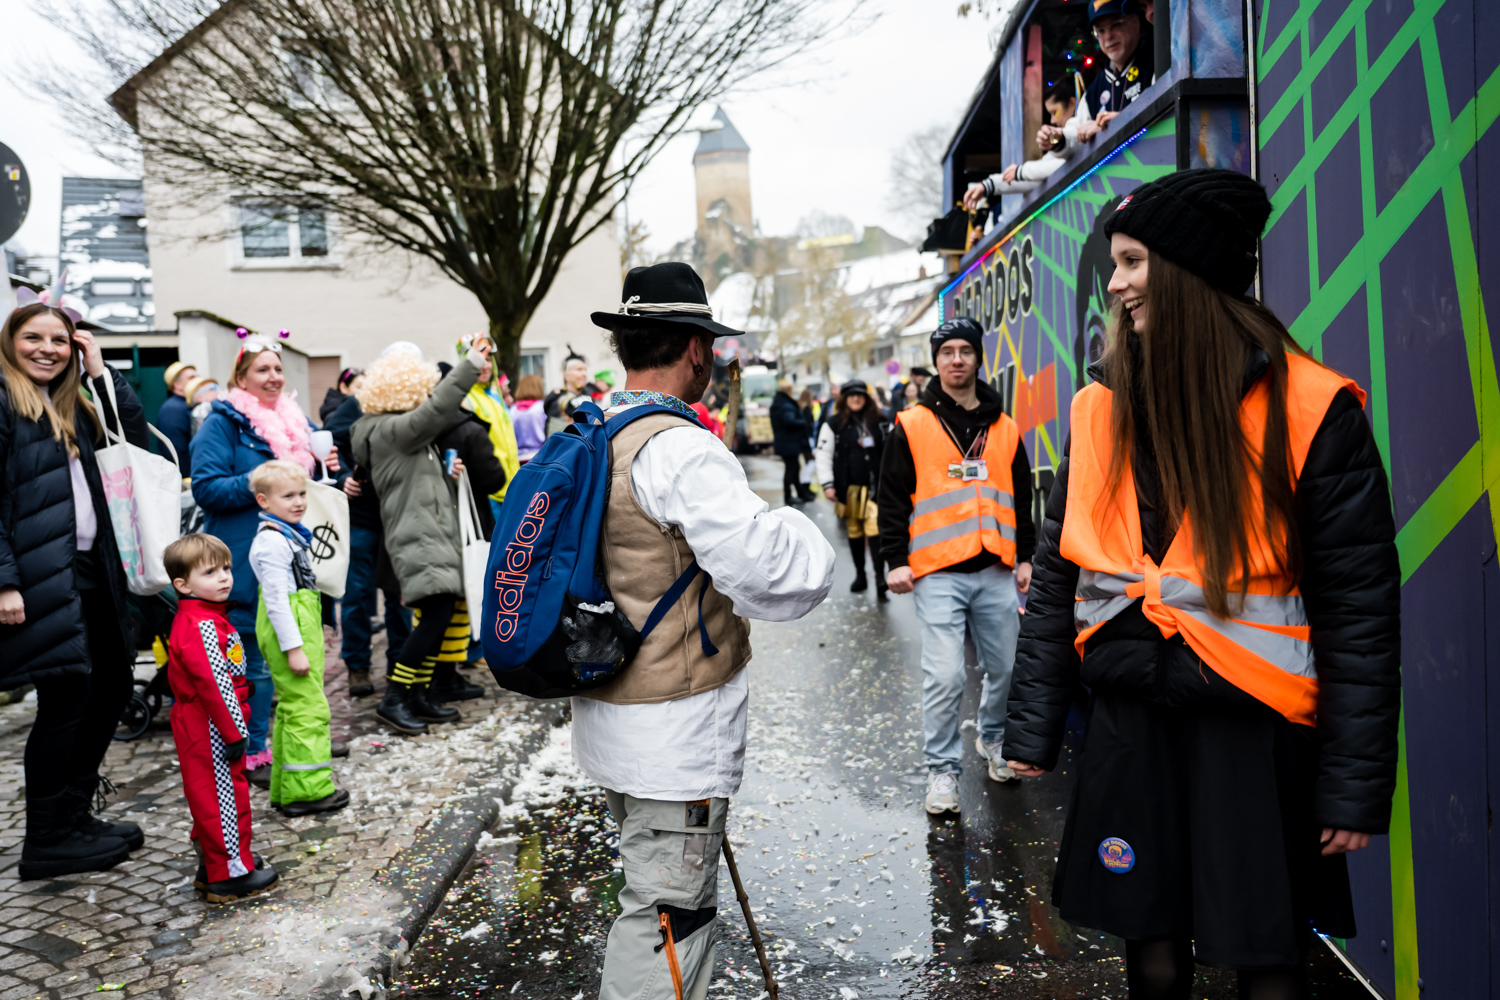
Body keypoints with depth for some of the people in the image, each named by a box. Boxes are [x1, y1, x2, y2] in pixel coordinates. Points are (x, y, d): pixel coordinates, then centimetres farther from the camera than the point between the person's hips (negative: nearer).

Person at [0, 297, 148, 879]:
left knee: (112, 688, 11)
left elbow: (136, 440, 13)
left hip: (91, 571, 8)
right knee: (66, 698, -4)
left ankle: (73, 815, 25)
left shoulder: (72, 405, 19)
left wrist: (103, 373, 7)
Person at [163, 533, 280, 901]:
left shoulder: (207, 617, 12)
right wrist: (234, 731, -22)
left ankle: (216, 861, 32)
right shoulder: (199, 625, -21)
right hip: (209, 728, -11)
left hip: (203, 726, 11)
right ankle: (230, 875, 7)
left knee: (211, 795, 20)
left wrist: (234, 726, 20)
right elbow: (212, 683, -25)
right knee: (223, 795, -2)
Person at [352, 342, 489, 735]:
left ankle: (419, 696, 15)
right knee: (436, 613, -18)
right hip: (416, 538, -10)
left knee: (437, 618, 8)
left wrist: (450, 478, 11)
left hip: (435, 535, 10)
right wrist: (470, 364, -22)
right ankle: (393, 699, -10)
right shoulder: (388, 430, -11)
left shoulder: (404, 432, 21)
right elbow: (436, 410, -24)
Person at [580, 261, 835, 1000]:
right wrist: (796, 528, -8)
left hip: (609, 716, 10)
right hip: (674, 735, -10)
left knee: (687, 906, 24)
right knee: (664, 919, 3)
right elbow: (777, 575, -27)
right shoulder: (681, 450, -22)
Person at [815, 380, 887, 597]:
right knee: (854, 531, 8)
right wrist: (827, 484, -8)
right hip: (848, 488, -1)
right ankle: (860, 575, 21)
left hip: (873, 486, 1)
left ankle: (880, 578, -14)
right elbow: (824, 456, -1)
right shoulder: (834, 425, 1)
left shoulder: (875, 423, 11)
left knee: (875, 530, -11)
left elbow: (885, 453, 19)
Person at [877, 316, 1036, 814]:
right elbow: (892, 496, 1)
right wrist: (896, 559, -5)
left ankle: (993, 740, 37)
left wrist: (1026, 557, 13)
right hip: (937, 572, -4)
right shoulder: (912, 425, 1)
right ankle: (942, 769, 10)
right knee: (944, 678, -7)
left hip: (996, 571, 4)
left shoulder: (1004, 428, 12)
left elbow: (1022, 498, 18)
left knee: (1006, 668, 12)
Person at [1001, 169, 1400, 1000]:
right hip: (1130, 724, 3)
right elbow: (1058, 579, 7)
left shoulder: (1311, 412, -9)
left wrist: (1356, 784, -9)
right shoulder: (1102, 408, 3)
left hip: (1255, 737, -3)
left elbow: (1360, 609, -8)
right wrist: (1033, 725, 4)